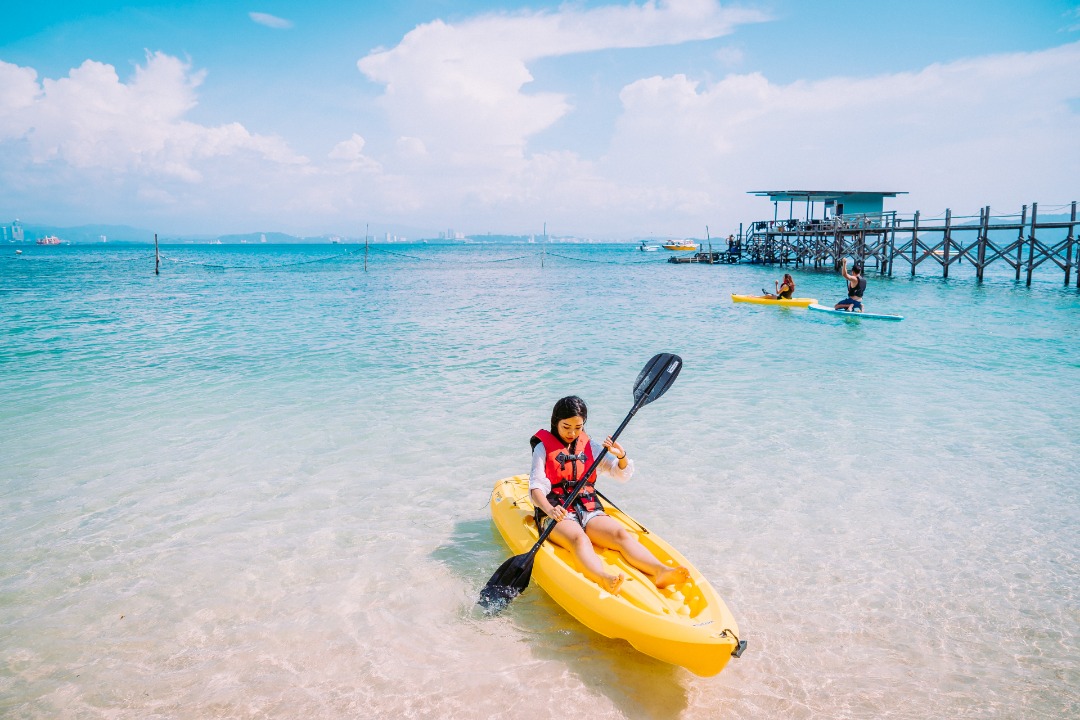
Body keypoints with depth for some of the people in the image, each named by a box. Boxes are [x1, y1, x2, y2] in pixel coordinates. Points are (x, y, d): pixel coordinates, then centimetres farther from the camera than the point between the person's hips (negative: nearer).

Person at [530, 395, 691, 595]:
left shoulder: (590, 446, 16)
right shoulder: (543, 447, 4)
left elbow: (623, 475, 14)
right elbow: (536, 487, -7)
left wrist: (621, 456, -8)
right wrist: (549, 509, -28)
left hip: (589, 509, 4)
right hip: (555, 513, -4)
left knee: (621, 534, -25)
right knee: (578, 538, -36)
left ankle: (659, 571, -48)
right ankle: (605, 579, -63)